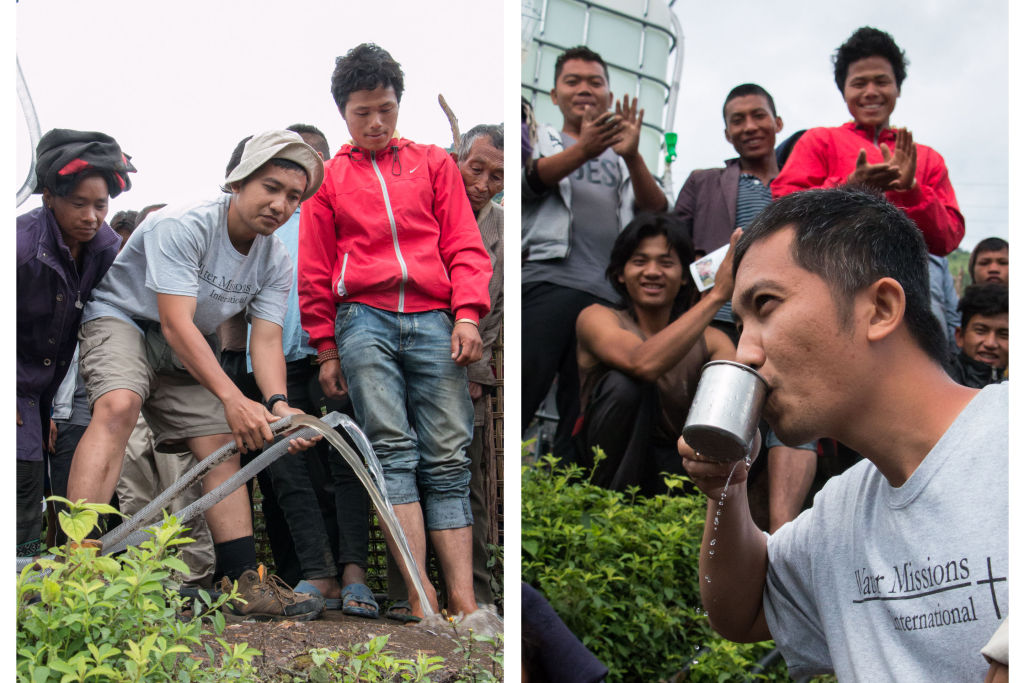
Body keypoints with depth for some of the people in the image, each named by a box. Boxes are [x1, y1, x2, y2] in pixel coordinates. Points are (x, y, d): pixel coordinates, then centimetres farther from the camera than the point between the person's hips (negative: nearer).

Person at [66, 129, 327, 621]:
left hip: (187, 352, 7)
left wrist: (277, 406, -32)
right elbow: (176, 323, -32)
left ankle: (245, 584, -1)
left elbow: (266, 341, -10)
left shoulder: (276, 263, -4)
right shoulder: (182, 225, -26)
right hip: (120, 319, -7)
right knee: (119, 403, -33)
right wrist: (232, 399, -42)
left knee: (222, 443, -4)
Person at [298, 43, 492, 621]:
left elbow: (465, 246, 13)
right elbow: (315, 271, 17)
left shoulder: (434, 163, 19)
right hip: (364, 321, 0)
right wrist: (326, 349, 11)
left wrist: (468, 314, -2)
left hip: (434, 321, 1)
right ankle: (421, 599, -16)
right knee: (393, 449, -12)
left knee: (448, 459, -6)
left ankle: (464, 601, -10)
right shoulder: (328, 177, 18)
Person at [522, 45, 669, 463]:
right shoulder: (542, 142, 17)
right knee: (521, 394, -12)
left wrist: (633, 157, -14)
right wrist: (583, 150, -25)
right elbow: (533, 180, -5)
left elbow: (655, 211, 5)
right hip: (548, 282, -3)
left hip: (609, 297, 3)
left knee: (583, 421, 2)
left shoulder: (622, 159, 23)